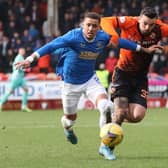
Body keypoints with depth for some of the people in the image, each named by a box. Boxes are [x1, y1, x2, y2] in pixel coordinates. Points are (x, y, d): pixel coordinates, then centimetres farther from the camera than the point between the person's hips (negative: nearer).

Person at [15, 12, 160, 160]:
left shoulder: (102, 37, -13)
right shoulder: (74, 36, -27)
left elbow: (120, 42, 4)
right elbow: (51, 46, -33)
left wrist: (143, 49, 13)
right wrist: (31, 59, -43)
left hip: (90, 80, 3)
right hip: (71, 83, -2)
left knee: (106, 106, -22)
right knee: (71, 117, 15)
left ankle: (105, 145, -9)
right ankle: (67, 128, 56)